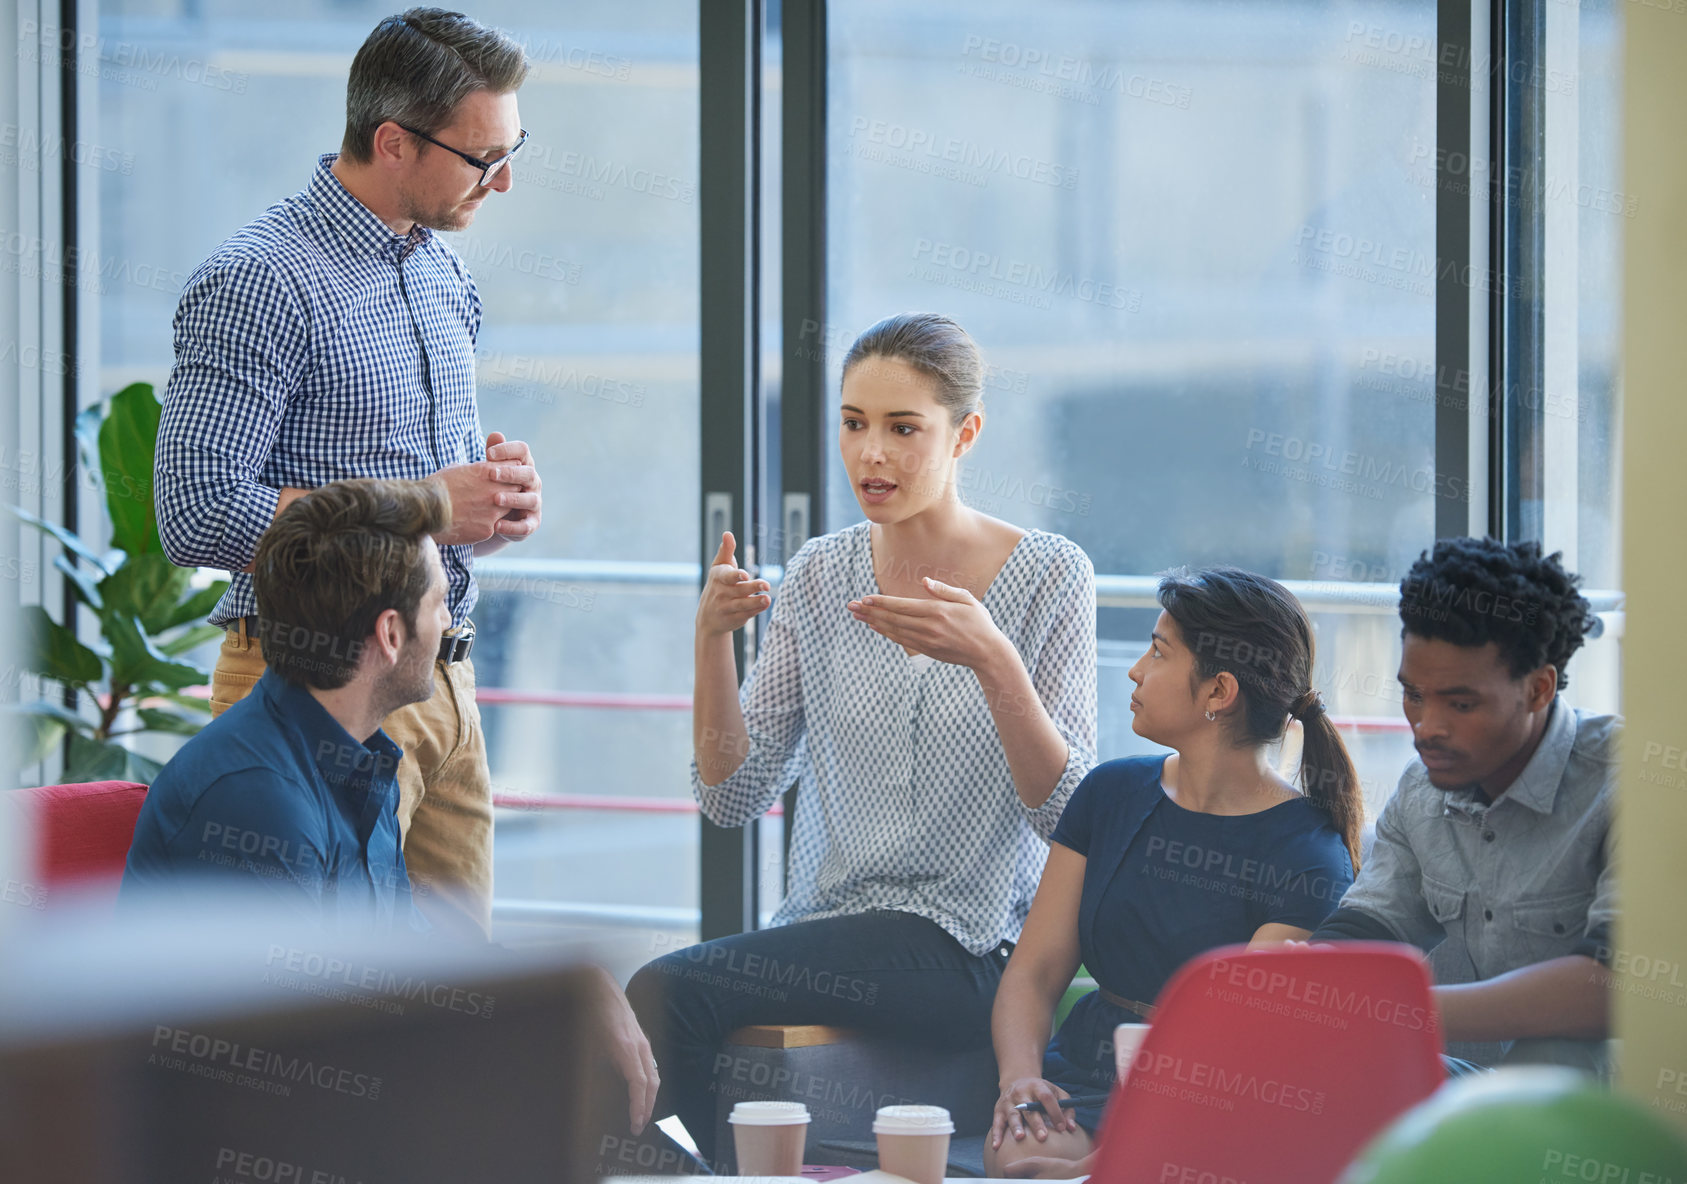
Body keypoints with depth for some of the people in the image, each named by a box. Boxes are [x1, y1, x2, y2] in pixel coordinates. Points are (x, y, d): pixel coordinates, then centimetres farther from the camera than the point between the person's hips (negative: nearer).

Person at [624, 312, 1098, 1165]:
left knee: (669, 991, -24)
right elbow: (734, 798, 6)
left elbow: (1068, 812, -9)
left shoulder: (1049, 574, -2)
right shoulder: (819, 575, 10)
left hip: (963, 947, -4)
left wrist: (991, 659, -23)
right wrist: (711, 639, -8)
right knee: (666, 1000, -26)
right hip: (823, 928, 4)